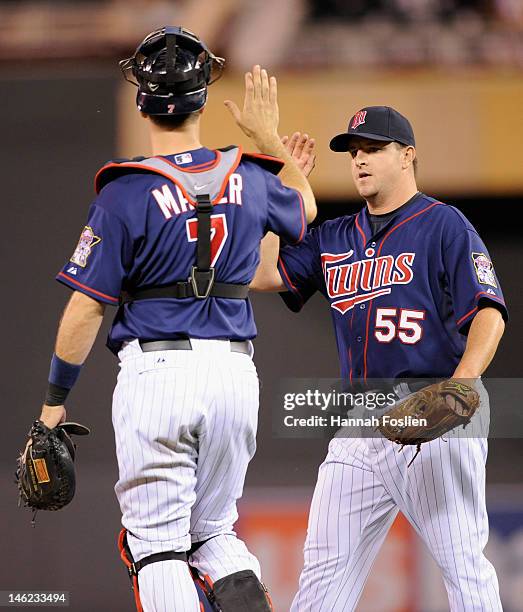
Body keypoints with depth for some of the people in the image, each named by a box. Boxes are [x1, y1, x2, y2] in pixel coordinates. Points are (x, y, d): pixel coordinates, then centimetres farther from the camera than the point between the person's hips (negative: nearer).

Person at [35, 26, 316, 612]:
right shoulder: (248, 177, 4)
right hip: (234, 371, 5)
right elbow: (304, 208, 29)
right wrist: (267, 134, 33)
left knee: (157, 542, 0)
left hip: (155, 369, -5)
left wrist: (55, 398, -1)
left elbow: (85, 307, -9)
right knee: (213, 531, 17)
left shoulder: (127, 192, -10)